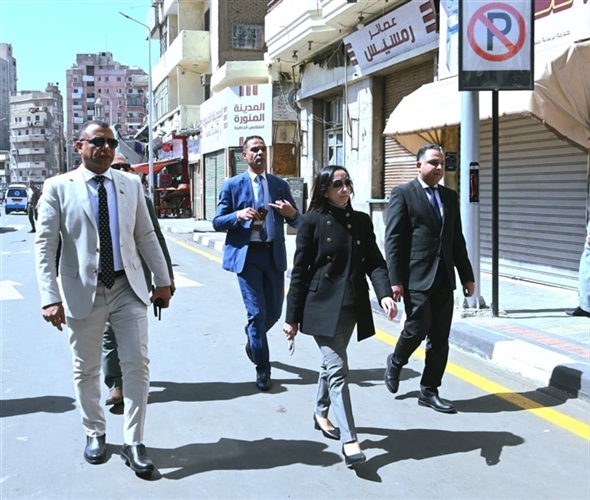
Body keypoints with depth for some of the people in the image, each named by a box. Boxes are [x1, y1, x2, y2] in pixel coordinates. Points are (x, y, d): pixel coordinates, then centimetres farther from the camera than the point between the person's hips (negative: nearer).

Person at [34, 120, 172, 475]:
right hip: (83, 292, -2)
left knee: (138, 365, 0)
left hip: (128, 289, 2)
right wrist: (50, 297, -14)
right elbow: (45, 245, -7)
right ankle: (95, 434, 32)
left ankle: (134, 443, 11)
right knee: (87, 370, 11)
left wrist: (162, 279, 11)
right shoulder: (59, 188, -3)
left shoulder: (131, 185, 7)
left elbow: (147, 236, 12)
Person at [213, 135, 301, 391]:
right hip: (247, 255, -3)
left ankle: (252, 341, 42)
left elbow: (297, 222, 12)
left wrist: (292, 212, -11)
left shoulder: (280, 185, 11)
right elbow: (217, 222, 1)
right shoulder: (232, 185, 2)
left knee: (273, 312, 10)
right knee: (257, 313, -5)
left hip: (274, 255, 4)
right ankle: (262, 369, 9)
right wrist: (238, 215, -19)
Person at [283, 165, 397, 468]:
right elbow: (299, 270, -4)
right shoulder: (313, 221, -5)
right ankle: (349, 440, -9)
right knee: (338, 369, -10)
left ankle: (321, 414, 40)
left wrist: (385, 293, -16)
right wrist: (292, 317, -4)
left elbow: (375, 262, 3)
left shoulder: (362, 221, 8)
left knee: (331, 364, 18)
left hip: (352, 307, 5)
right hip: (322, 306, -5)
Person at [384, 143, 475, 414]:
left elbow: (457, 239, 16)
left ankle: (429, 391, 18)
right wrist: (395, 280, -14)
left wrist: (467, 275, 12)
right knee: (418, 327, -9)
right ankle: (395, 362, 22)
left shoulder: (450, 196, 14)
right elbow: (393, 240, -8)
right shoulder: (402, 194, -4)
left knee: (440, 338, 6)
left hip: (443, 278, 6)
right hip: (416, 277, -6)